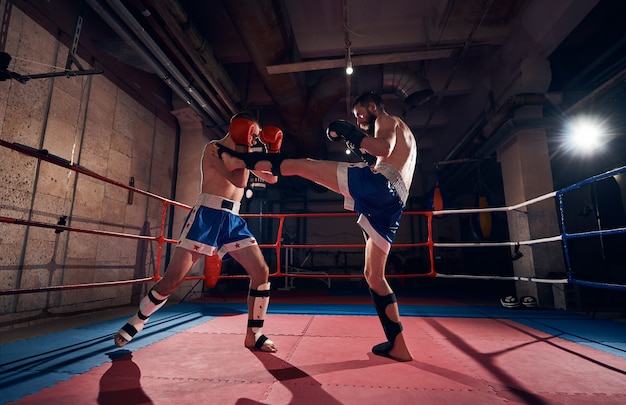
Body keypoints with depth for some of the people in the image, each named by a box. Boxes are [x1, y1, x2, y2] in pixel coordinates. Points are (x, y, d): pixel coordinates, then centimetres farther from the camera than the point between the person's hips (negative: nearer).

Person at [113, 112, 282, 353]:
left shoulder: (245, 153, 17)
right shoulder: (213, 148, -4)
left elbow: (272, 178, 21)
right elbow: (239, 181, -18)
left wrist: (274, 150, 9)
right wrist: (245, 148, -10)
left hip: (233, 221, 6)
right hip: (207, 216, -6)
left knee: (262, 272, -5)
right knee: (173, 278, -5)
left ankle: (253, 335, 8)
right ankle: (136, 322, 23)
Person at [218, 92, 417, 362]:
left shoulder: (388, 121, 12)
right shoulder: (403, 136, 41)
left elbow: (385, 148, -10)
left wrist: (349, 133, -3)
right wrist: (364, 153, 30)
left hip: (379, 183, -9)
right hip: (392, 203, 9)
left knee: (302, 165, 0)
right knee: (374, 275, 10)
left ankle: (238, 160, 7)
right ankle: (398, 346, 15)